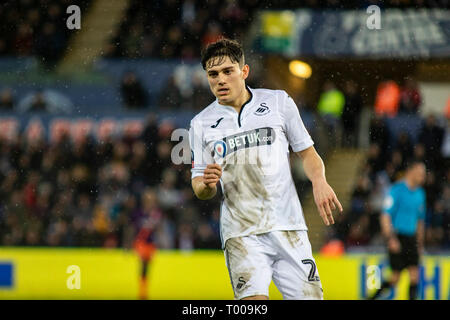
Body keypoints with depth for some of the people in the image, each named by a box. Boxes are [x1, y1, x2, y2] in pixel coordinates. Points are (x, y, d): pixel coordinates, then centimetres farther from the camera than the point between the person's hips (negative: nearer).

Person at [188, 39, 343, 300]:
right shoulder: (201, 124, 8)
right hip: (241, 234, -1)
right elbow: (200, 189, 14)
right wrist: (207, 184, -10)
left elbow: (307, 152, 14)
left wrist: (319, 181, -6)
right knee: (253, 302, -20)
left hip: (288, 228, 1)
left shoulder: (279, 102, 7)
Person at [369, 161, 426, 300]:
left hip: (411, 237, 6)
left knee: (414, 271, -7)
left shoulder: (420, 193, 14)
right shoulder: (397, 190, -8)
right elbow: (385, 216, -11)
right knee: (396, 276, -6)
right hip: (397, 236, -6)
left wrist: (420, 242, 22)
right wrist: (390, 239, -19)